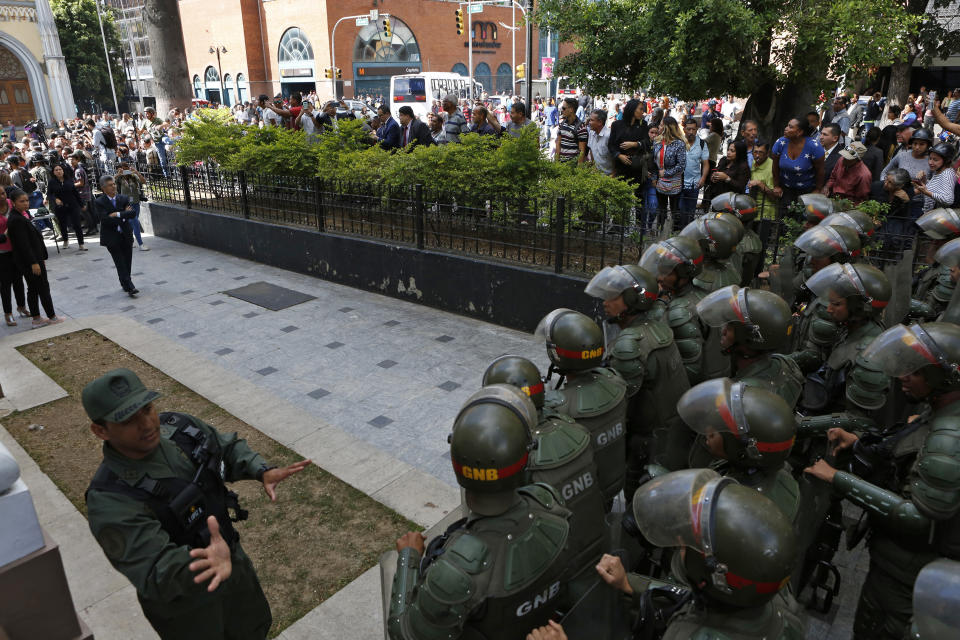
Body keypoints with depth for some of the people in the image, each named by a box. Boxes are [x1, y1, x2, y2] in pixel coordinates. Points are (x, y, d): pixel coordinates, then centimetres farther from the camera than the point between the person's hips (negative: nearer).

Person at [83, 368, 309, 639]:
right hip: (180, 597, -5)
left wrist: (264, 471, -18)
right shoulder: (111, 502, -32)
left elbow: (229, 447, 1)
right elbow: (156, 574, -39)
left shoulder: (179, 426, -17)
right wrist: (204, 562, -60)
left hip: (232, 558, 5)